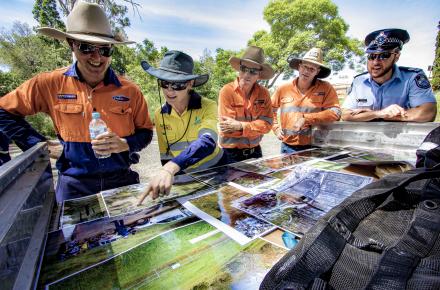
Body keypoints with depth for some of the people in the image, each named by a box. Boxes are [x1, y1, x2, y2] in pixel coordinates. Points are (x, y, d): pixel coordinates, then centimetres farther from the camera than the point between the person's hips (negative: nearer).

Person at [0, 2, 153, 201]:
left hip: (122, 181, 1)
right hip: (73, 186, 0)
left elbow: (145, 132, 1)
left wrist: (125, 144, -18)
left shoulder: (130, 91, -6)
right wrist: (39, 144, -2)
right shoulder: (50, 84, -5)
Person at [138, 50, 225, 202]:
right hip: (185, 176, 2)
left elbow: (207, 143, -37)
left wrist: (171, 168, -48)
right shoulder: (159, 115, -8)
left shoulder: (208, 107, -20)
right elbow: (165, 155, 0)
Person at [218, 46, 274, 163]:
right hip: (231, 153, -4)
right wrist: (255, 127, -15)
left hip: (255, 151, 5)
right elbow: (227, 129, -19)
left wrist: (240, 126, -23)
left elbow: (267, 124, -11)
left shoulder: (264, 93, -2)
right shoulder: (227, 91, -15)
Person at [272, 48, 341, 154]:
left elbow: (335, 113, -12)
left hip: (314, 148, -1)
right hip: (288, 147, 2)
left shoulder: (326, 88, -2)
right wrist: (276, 127, 5)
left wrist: (306, 118, -18)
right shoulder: (284, 88, 3)